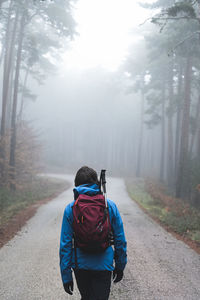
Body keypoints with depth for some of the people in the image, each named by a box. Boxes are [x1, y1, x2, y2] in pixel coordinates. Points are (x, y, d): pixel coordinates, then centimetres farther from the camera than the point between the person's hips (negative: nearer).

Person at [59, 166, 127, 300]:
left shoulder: (70, 209, -6)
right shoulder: (110, 206, -5)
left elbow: (65, 244, -6)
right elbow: (120, 239, -1)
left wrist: (66, 275, 1)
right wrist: (120, 266, 12)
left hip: (80, 265, 1)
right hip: (104, 266, -1)